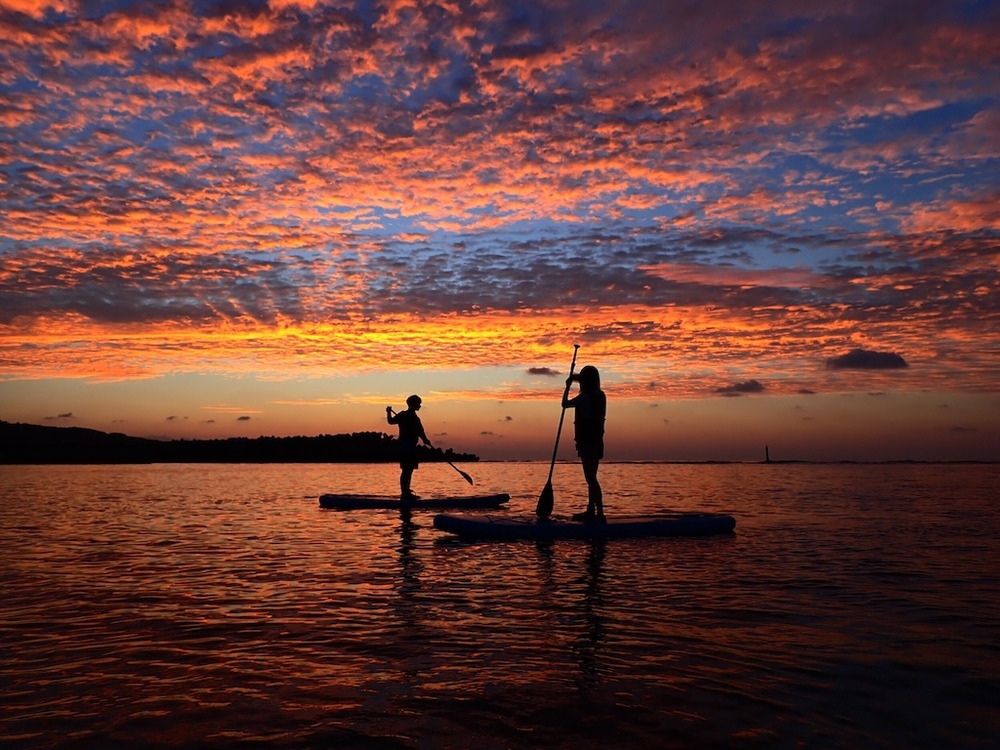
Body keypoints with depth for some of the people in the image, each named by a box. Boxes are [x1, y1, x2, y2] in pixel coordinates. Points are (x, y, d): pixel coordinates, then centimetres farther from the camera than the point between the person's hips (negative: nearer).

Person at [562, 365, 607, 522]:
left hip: (587, 442, -9)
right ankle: (591, 511, 25)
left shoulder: (584, 397, -16)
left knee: (591, 478, -9)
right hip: (596, 441, 9)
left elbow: (565, 404, -2)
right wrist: (577, 379, 32)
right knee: (591, 477, 16)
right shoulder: (600, 395, 8)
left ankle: (600, 513, -12)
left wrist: (568, 386, 9)